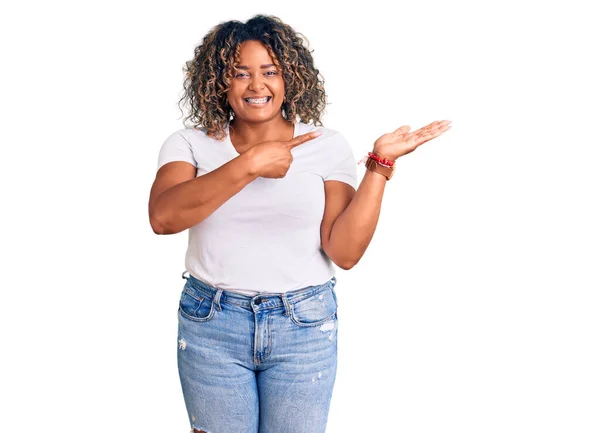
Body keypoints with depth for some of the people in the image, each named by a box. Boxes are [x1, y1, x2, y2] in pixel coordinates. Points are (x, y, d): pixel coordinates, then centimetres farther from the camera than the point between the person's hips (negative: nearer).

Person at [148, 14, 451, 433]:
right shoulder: (189, 144, -1)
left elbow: (345, 252, -10)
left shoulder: (328, 146, -2)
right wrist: (250, 164, -25)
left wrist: (380, 165, -16)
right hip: (210, 322, 0)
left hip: (304, 325, 0)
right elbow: (163, 218, -21)